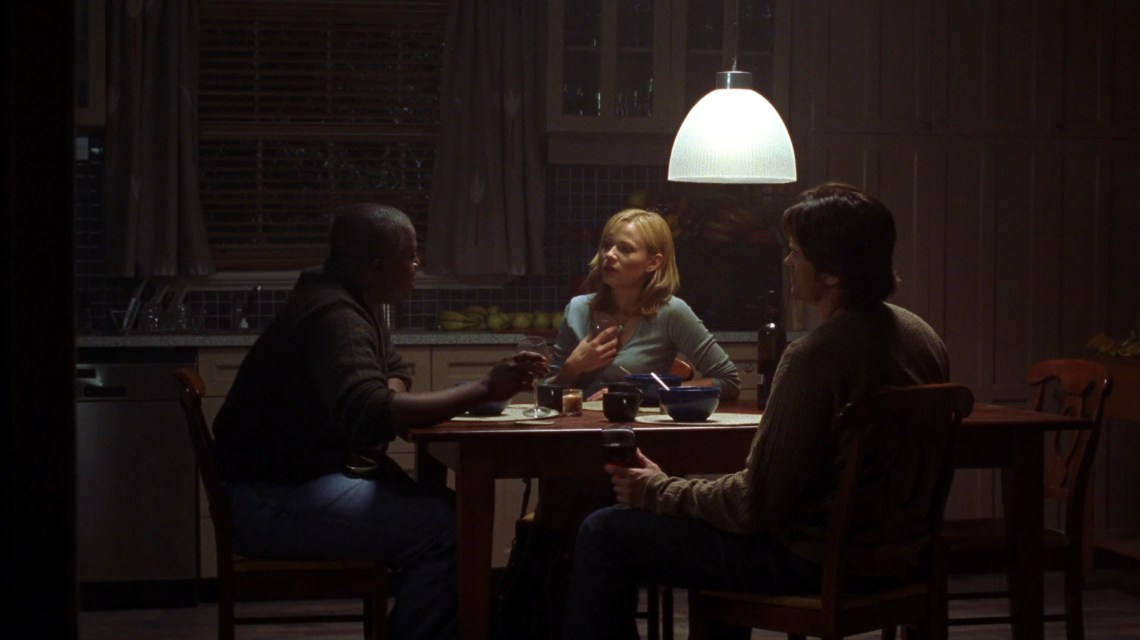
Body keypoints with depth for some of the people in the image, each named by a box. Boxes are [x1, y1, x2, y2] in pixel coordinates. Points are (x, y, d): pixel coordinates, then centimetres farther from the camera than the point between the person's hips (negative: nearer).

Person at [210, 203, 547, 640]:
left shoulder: (353, 304, 11)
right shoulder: (334, 315, -22)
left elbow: (394, 371, 26)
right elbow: (369, 415, -36)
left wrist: (392, 397, 0)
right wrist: (484, 390, -33)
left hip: (310, 475, 10)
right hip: (273, 499, -10)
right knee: (444, 527, -21)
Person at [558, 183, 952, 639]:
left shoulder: (814, 356, -25)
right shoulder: (921, 337, 1)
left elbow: (756, 505, -21)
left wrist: (658, 491, -5)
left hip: (811, 560, -9)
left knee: (605, 533, -1)